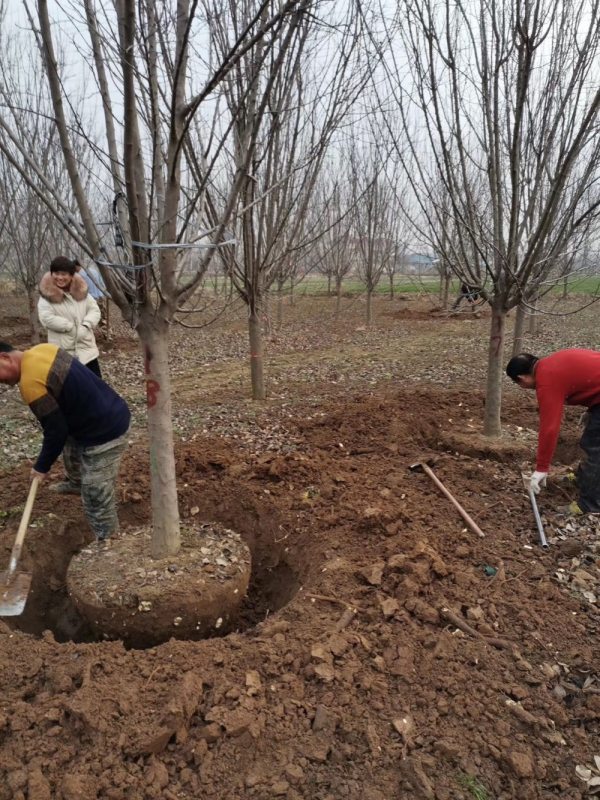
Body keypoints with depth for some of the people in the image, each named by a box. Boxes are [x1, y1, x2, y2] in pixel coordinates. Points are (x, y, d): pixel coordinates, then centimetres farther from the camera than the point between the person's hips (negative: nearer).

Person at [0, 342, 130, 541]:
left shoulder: (31, 383, -22)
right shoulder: (41, 350, 5)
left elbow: (56, 430, -16)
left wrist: (42, 466, 1)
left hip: (103, 436, -10)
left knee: (97, 501, 3)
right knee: (101, 494, 22)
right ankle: (111, 538, 36)